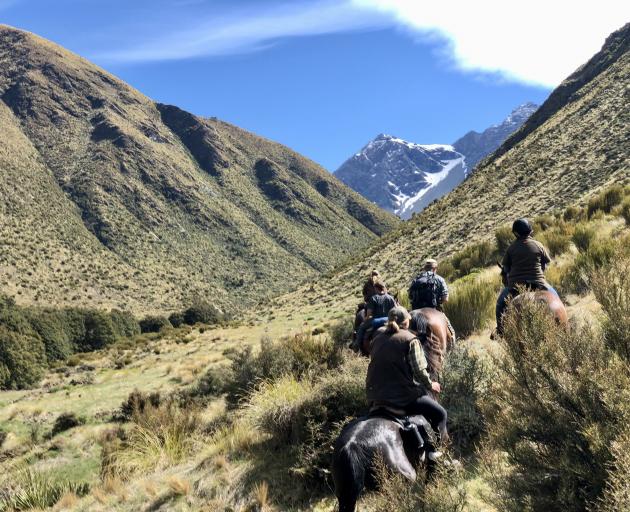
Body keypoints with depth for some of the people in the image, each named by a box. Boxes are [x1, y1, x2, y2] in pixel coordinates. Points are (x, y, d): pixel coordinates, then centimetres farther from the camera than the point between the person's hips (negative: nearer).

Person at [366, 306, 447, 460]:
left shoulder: (378, 335, 8)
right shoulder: (410, 339, -8)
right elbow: (419, 370, -11)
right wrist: (430, 385, 6)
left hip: (375, 395, 7)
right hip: (402, 397, -7)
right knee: (440, 413, 8)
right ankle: (432, 450, 5)